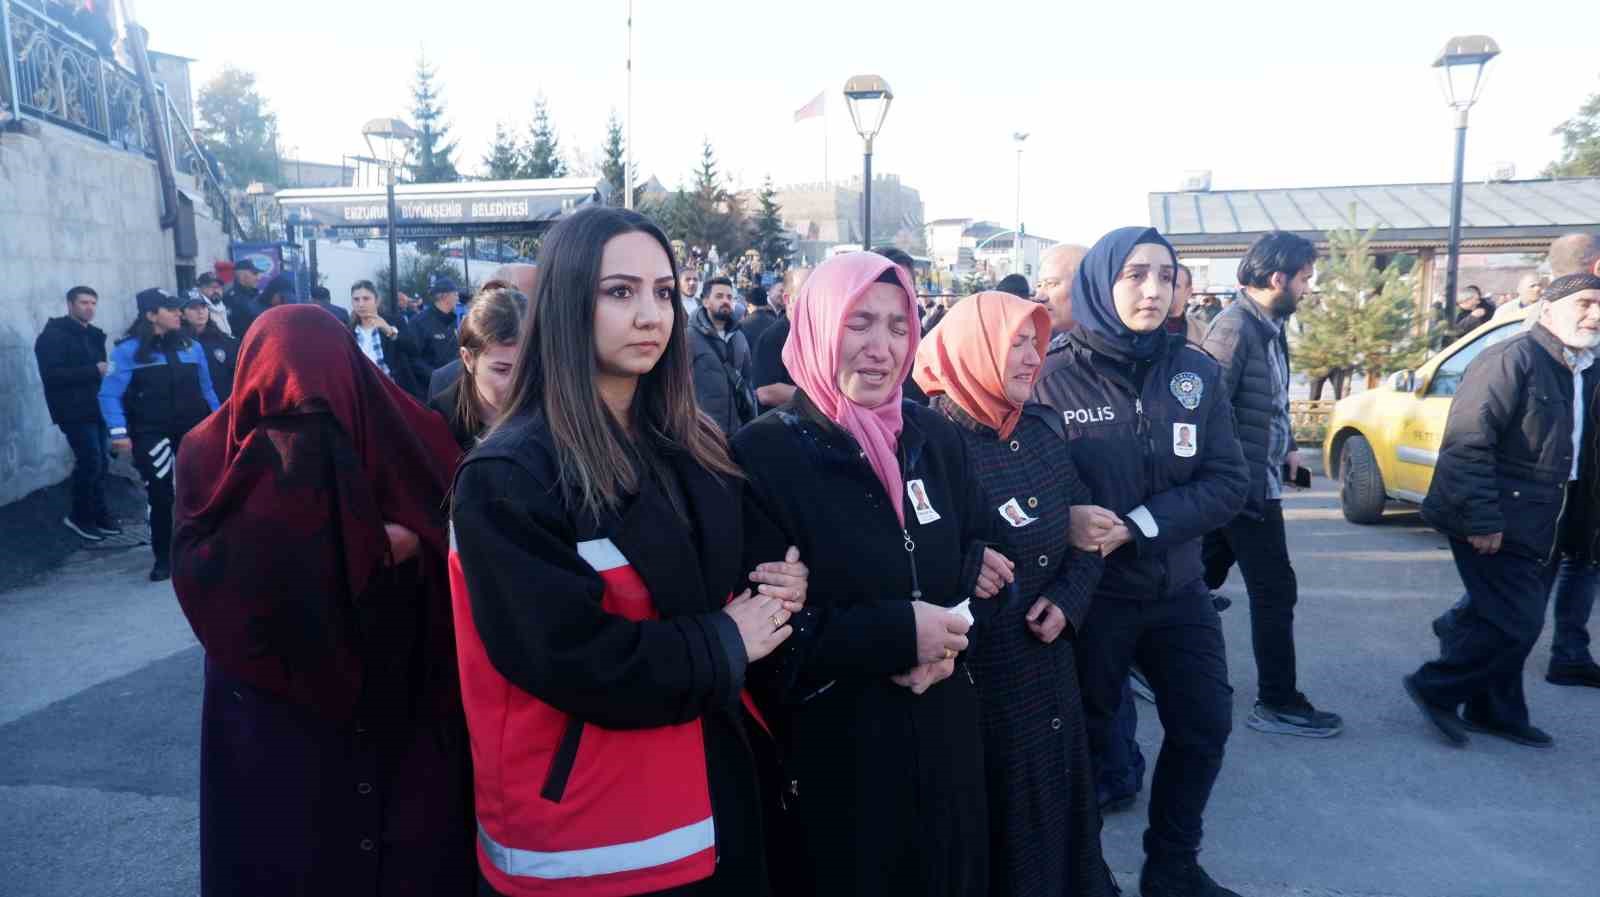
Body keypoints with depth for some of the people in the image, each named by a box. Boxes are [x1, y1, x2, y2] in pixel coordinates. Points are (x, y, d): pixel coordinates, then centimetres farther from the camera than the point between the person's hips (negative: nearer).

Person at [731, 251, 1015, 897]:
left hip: (944, 738, 5)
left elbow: (984, 558, 10)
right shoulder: (763, 454, -15)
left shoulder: (935, 437, 2)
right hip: (834, 754, -5)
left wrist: (946, 641, -10)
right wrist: (898, 632, -22)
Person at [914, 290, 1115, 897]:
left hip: (1049, 661, 6)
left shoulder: (1042, 428, 6)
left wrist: (1068, 600, -7)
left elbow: (1086, 525, 8)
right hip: (978, 670, -6)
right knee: (1002, 817, 10)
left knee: (1058, 796, 19)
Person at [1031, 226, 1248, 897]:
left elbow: (1227, 483, -7)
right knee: (1084, 739, 12)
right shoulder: (1055, 378, -13)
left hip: (1177, 590, 5)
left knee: (1203, 729, 18)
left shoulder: (1196, 372, -3)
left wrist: (1137, 526, -20)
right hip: (1090, 594, -4)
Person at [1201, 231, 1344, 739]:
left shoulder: (1271, 326, 12)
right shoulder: (1235, 326, -18)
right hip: (1244, 483, -9)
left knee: (1203, 579, 16)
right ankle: (1278, 704, 10)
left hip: (1253, 480, 9)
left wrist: (1287, 446, 13)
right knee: (1275, 590, -1)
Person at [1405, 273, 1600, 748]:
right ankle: (1435, 688, 9)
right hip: (1496, 525, -9)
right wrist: (1482, 520, -23)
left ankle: (1494, 711, 28)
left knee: (1514, 621, 15)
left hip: (1540, 528, 9)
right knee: (1515, 623, -7)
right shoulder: (1514, 357, -14)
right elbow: (1466, 441, -21)